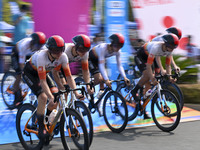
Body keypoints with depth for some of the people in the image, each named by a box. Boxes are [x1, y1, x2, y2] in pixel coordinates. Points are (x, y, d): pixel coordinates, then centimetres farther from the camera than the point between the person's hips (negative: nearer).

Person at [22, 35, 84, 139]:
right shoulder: (42, 57, -39)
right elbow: (43, 81, -41)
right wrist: (51, 97, -49)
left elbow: (69, 76, -21)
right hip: (30, 72, -5)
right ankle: (41, 128, -13)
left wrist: (76, 93, -32)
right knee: (43, 97, -24)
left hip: (43, 72, 5)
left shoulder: (63, 57, -25)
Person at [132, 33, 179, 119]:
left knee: (148, 85, -1)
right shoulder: (156, 47, -38)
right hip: (140, 57, -7)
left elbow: (168, 65, -8)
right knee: (147, 75, -34)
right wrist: (152, 78, -49)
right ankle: (134, 91, -10)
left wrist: (169, 77, -25)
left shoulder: (169, 50, -17)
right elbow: (148, 65, -41)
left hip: (149, 57, 7)